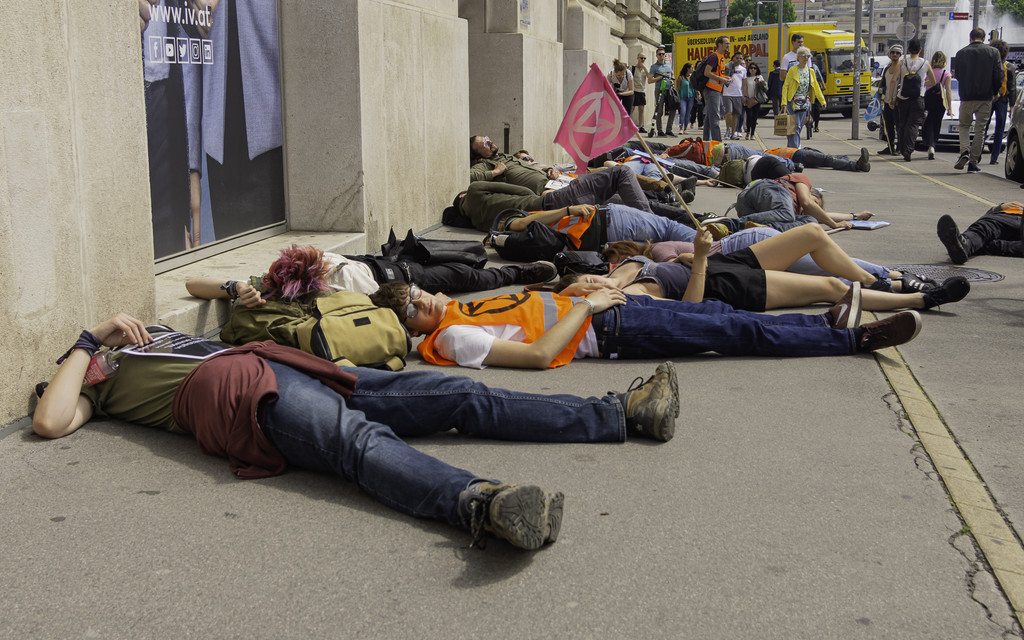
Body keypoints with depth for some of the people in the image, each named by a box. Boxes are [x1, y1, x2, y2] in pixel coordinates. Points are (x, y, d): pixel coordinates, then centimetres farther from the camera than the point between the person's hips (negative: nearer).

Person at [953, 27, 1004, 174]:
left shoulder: (961, 53, -1)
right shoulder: (993, 52, -1)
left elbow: (957, 75, 6)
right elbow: (998, 75, -2)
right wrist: (996, 92, 13)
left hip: (967, 97, 0)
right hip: (985, 97, 0)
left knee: (964, 125, 15)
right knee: (980, 130, 5)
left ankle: (964, 152, -11)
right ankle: (973, 163, 3)